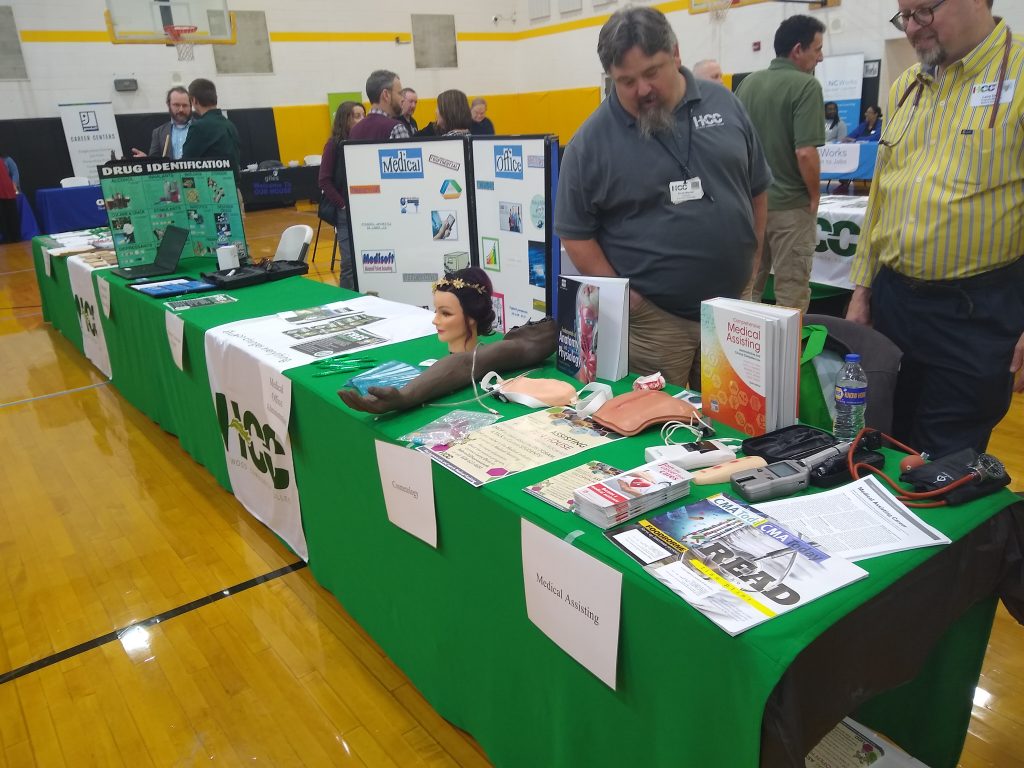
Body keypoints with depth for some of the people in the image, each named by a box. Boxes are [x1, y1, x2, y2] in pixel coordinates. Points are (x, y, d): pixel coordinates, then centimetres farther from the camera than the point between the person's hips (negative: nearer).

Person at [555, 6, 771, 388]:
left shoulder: (723, 103, 3)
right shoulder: (592, 140, -8)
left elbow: (756, 189, 12)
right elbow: (576, 232, -5)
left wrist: (750, 262, 8)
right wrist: (624, 298, -11)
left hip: (733, 308, 4)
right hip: (654, 320, -3)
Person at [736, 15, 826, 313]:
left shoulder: (747, 83, 7)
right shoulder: (806, 85, -13)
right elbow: (805, 153, -21)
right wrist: (815, 197, -6)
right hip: (790, 204, -6)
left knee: (747, 286, 15)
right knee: (791, 294, 2)